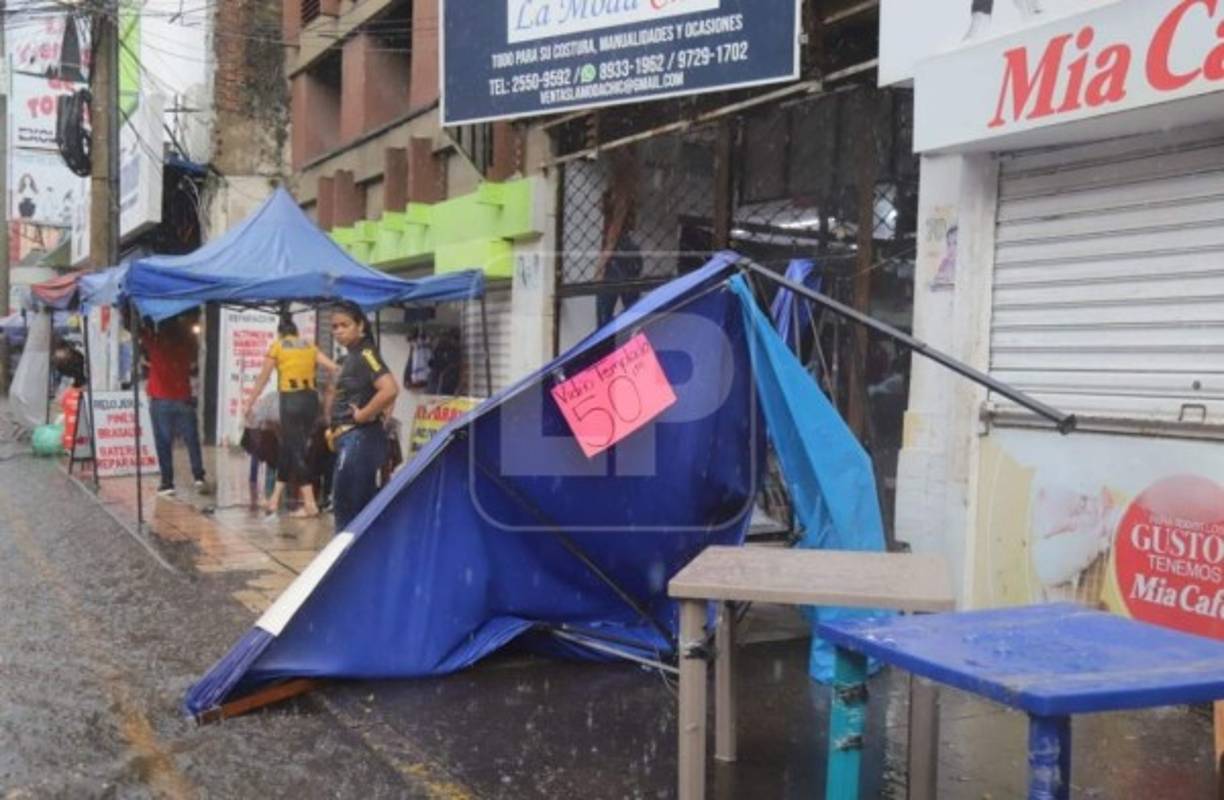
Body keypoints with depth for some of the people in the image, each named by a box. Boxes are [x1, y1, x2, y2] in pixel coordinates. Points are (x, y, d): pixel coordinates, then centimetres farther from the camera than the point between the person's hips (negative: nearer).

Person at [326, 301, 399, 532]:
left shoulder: (365, 354, -14)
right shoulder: (351, 357, 14)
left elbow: (390, 390, -29)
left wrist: (363, 415, -18)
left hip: (359, 438, -9)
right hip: (350, 438, 9)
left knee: (345, 505, -5)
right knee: (363, 506, 13)